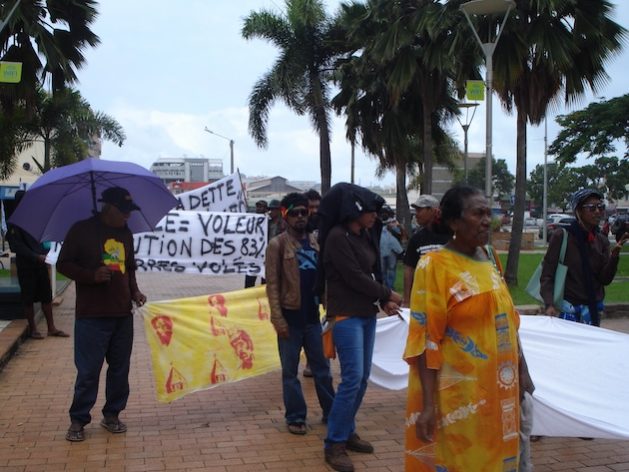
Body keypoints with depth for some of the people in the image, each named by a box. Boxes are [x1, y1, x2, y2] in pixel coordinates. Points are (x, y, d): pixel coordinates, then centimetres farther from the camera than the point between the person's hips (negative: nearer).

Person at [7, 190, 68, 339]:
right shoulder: (15, 223, -8)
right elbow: (17, 246, -15)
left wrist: (47, 252, 2)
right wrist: (36, 256, -24)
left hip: (40, 263, 6)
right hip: (25, 265, -6)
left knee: (47, 296, 6)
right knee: (28, 298, 3)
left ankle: (51, 327, 12)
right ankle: (32, 329, 13)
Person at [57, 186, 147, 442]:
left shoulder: (125, 233, 12)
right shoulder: (82, 230, -5)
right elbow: (63, 264, -4)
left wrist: (134, 291, 5)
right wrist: (91, 275, -19)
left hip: (122, 313, 6)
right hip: (92, 315, -5)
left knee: (120, 368, 9)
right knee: (88, 370, -2)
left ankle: (112, 415, 23)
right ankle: (78, 420, 12)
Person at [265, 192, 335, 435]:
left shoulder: (316, 242, 8)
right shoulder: (277, 244, -7)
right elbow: (272, 284, -9)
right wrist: (278, 318, -14)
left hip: (313, 315, 4)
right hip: (290, 316, -4)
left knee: (321, 367, 13)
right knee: (290, 371, 6)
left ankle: (330, 413, 24)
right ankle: (295, 417, 17)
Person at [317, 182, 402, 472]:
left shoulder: (365, 235, 10)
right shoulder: (337, 237, -14)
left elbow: (372, 273, 12)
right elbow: (355, 277, -16)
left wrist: (383, 302, -2)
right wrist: (387, 295, -7)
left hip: (367, 314, 8)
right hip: (346, 315, -8)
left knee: (363, 377, 11)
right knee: (352, 378, -10)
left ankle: (347, 432, 24)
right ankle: (334, 444, 0)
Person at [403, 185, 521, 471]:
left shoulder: (488, 258, 7)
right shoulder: (434, 265, -12)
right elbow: (426, 339, -15)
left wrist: (517, 377, 16)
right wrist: (428, 404, -19)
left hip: (496, 391, 6)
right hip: (456, 394, -6)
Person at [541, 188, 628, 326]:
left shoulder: (602, 241, 6)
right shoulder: (561, 236, -8)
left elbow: (605, 279, 0)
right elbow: (547, 275, -8)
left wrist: (614, 255, -16)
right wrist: (549, 304, -21)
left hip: (593, 309, 4)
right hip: (567, 308, -4)